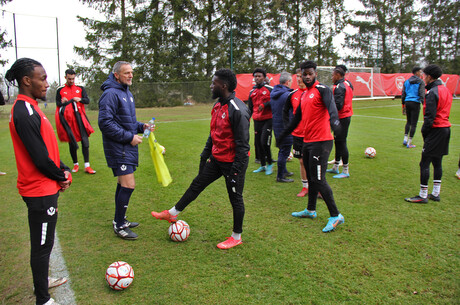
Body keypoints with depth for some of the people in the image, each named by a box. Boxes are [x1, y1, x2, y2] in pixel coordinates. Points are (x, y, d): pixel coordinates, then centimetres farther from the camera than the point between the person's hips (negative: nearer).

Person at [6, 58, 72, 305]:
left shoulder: (30, 107, 11)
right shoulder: (24, 111, -21)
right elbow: (40, 158, -22)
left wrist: (64, 171, 5)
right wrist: (62, 177, -6)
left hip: (46, 187, 10)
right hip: (40, 191, -10)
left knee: (42, 242, 24)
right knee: (42, 245, 3)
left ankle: (42, 281, 42)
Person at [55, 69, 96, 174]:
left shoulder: (80, 89, 12)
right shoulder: (60, 90, 9)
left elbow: (87, 100, 2)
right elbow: (58, 104, 5)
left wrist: (80, 99, -19)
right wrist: (63, 103, -18)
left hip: (80, 117, 0)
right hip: (68, 119, 0)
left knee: (85, 140, -7)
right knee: (71, 142, 6)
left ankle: (87, 166, -4)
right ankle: (75, 164, 21)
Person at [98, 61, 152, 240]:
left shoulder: (127, 92, 16)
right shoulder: (110, 94, -15)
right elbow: (105, 123, -21)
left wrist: (141, 126, 6)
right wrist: (129, 137, -19)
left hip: (128, 147, 10)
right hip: (118, 149, -10)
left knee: (123, 184, 16)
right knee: (128, 185, -10)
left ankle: (119, 219, 30)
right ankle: (119, 226, 4)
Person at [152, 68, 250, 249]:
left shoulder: (237, 110, -22)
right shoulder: (218, 105, 7)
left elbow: (243, 144, -22)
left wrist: (236, 171, -22)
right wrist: (205, 155, 19)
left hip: (232, 162, -8)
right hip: (217, 159, 9)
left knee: (235, 198, 6)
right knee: (197, 184, 15)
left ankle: (236, 237, 24)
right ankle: (172, 214, 29)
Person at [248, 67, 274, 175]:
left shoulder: (270, 89, -2)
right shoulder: (252, 92, 13)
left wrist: (264, 105, -16)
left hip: (267, 120, -5)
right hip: (257, 121, 6)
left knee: (264, 142, -13)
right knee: (258, 144, 8)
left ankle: (270, 164, 8)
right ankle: (263, 166, 22)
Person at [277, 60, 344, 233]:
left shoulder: (322, 89, -8)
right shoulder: (304, 95, 17)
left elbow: (331, 105, -28)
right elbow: (297, 118, 27)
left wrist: (334, 120, -50)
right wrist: (282, 136, 32)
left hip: (320, 141, -8)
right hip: (307, 141, 8)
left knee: (318, 179, -9)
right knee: (311, 178, 18)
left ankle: (336, 216, 2)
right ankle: (310, 210, 32)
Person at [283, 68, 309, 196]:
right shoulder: (293, 94, 5)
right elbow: (285, 111, 19)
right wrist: (288, 126, 10)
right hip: (297, 134, 4)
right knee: (302, 161, 11)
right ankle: (305, 187, 24)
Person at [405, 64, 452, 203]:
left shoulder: (432, 92, -15)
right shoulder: (446, 90, 13)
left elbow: (430, 116, -19)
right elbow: (445, 111, 16)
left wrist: (424, 131, -7)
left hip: (436, 130, -9)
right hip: (446, 128, 9)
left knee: (424, 163, -4)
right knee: (437, 162, 15)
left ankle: (423, 195, 2)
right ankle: (435, 194, 21)